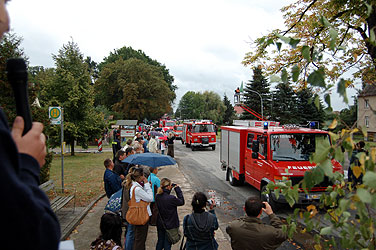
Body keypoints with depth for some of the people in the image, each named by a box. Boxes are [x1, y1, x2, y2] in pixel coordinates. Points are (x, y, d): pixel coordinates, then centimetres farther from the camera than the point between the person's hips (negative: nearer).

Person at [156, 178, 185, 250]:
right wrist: (177, 189, -11)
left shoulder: (157, 197, -11)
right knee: (167, 244, 12)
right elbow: (182, 202, -12)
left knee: (160, 242, 23)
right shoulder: (171, 198, -29)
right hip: (170, 225, -5)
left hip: (160, 224, 5)